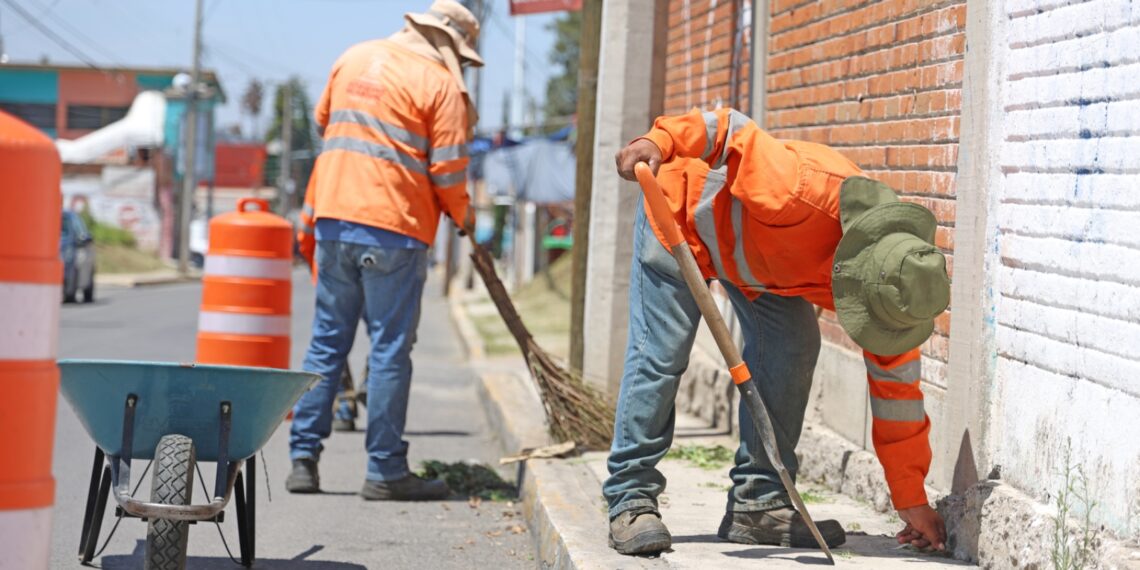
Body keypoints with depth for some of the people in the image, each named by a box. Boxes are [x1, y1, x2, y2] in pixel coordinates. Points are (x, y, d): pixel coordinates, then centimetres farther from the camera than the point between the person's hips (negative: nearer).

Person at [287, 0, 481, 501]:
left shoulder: (354, 58, 14)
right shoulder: (441, 83, -5)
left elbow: (323, 119, 26)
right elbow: (447, 168, -7)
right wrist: (462, 215, 11)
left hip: (333, 215, 6)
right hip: (393, 227, -5)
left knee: (327, 341, 12)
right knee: (390, 349, 0)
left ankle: (303, 459, 10)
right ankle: (385, 472, 2)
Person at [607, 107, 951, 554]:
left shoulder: (895, 276, -20)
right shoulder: (807, 192, -43)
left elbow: (895, 386, -12)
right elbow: (733, 132, -30)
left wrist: (912, 501, -9)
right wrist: (659, 142, -43)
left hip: (755, 252, 6)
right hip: (680, 215, -6)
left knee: (793, 349, -9)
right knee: (659, 356, -12)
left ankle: (759, 502, 0)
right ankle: (631, 502, -3)